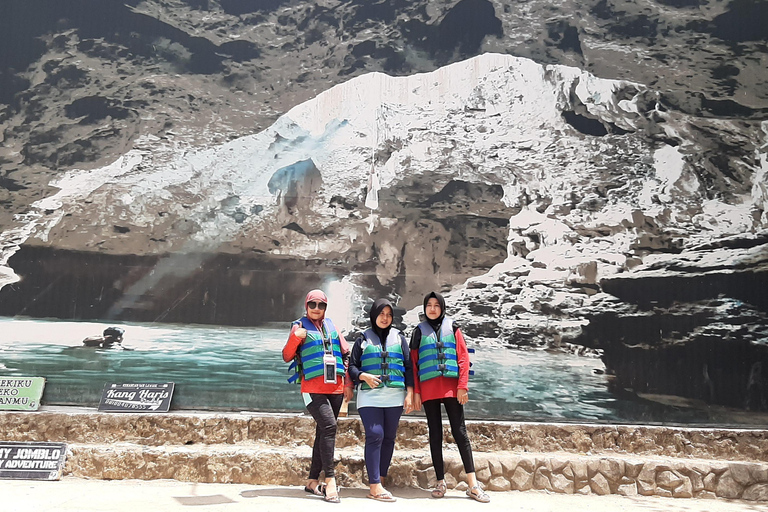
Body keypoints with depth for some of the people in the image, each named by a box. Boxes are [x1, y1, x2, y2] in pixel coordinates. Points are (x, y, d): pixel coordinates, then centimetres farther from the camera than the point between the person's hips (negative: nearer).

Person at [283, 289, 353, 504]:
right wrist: (295, 338, -20)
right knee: (328, 426, -20)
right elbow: (287, 357, -3)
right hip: (313, 388, -5)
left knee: (323, 431, 9)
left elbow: (346, 354, 18)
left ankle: (313, 481, 18)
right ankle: (330, 480, -16)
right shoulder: (300, 326, 3)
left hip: (335, 387, 5)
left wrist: (348, 382, 12)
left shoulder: (331, 326, 14)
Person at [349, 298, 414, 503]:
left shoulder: (399, 338, 13)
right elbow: (352, 366, 8)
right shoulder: (363, 339, 9)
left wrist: (409, 393, 2)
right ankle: (375, 487, -12)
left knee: (389, 438, 5)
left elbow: (409, 367, 10)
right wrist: (364, 376, -12)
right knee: (375, 436, -12)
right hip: (370, 397, -3)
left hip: (395, 396, 3)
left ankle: (378, 481, 15)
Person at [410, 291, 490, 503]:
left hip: (451, 387, -1)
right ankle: (440, 483, 11)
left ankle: (473, 485, -4)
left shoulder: (452, 328, 8)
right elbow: (414, 364, 8)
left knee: (460, 432, -3)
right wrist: (415, 392, 1)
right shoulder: (419, 331, 10)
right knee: (435, 434, 5)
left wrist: (462, 386, -8)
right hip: (429, 389, 1)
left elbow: (463, 358, 2)